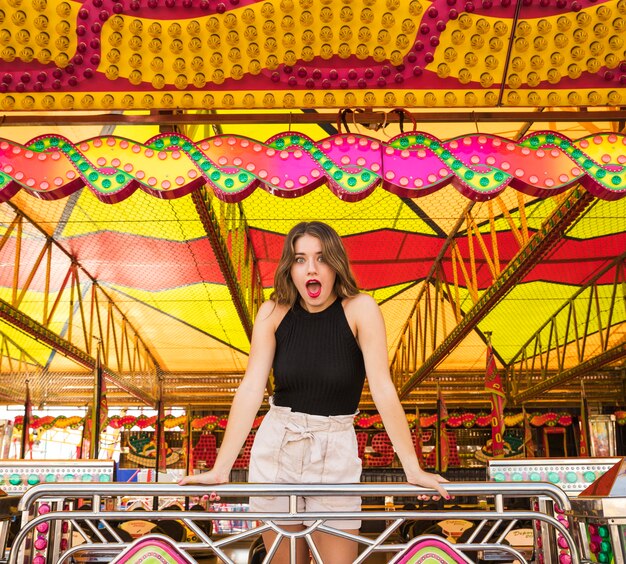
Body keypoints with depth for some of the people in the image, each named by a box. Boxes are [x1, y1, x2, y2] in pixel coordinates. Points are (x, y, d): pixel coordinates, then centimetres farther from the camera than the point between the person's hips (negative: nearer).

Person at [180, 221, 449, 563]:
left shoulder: (360, 309, -12)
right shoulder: (274, 312, -6)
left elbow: (383, 389, -17)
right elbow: (250, 389, -11)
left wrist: (413, 470, -19)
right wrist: (220, 468, -17)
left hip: (335, 448, -2)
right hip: (275, 446, 2)